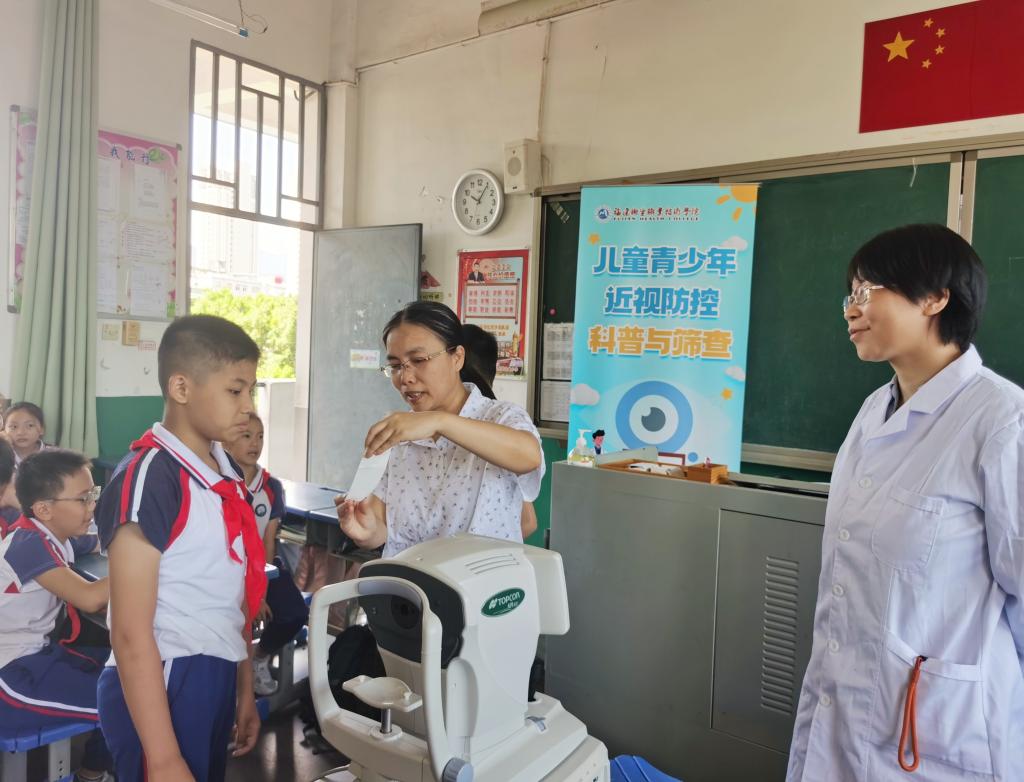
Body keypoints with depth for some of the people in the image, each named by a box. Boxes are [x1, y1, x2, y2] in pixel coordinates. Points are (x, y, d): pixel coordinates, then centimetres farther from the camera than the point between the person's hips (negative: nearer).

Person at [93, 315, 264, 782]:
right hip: (159, 690, -8)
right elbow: (130, 634, -19)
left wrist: (244, 691, 16)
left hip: (215, 680, 8)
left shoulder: (227, 474, 6)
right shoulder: (147, 478, -19)